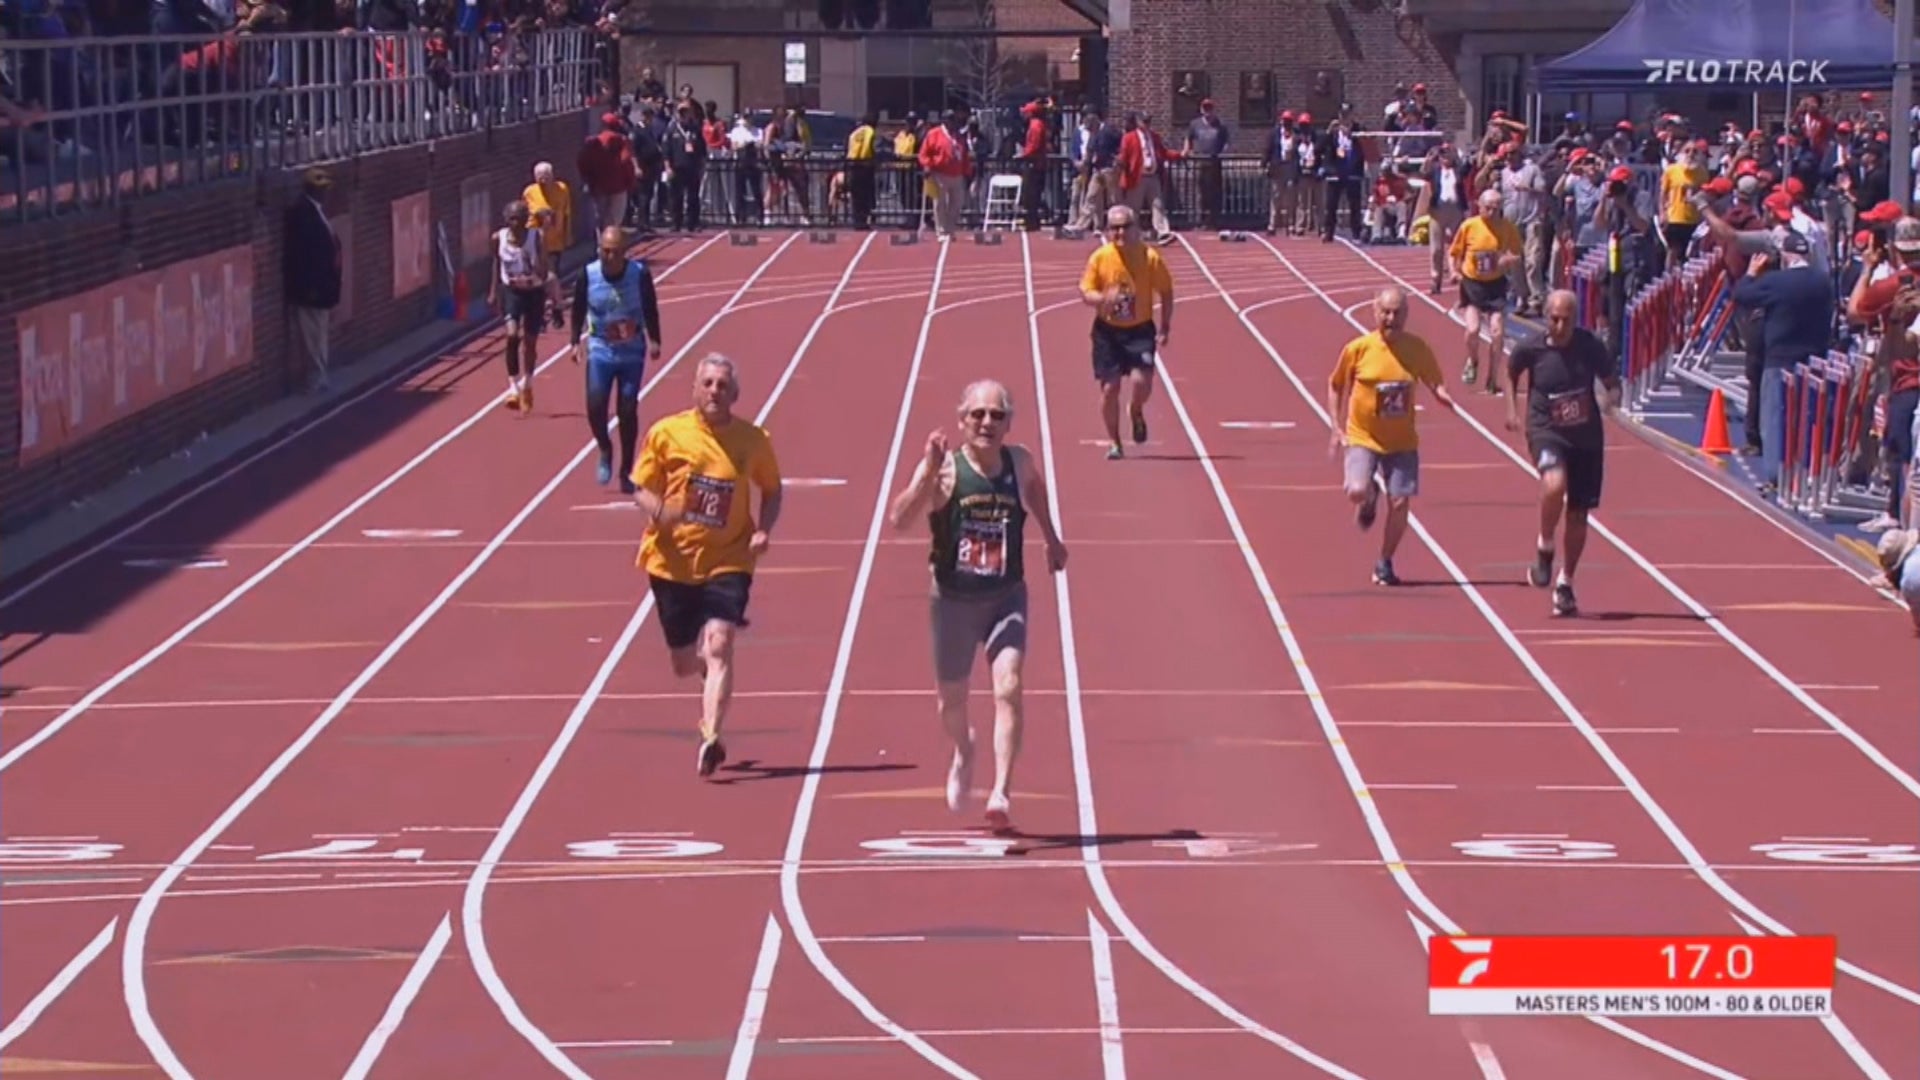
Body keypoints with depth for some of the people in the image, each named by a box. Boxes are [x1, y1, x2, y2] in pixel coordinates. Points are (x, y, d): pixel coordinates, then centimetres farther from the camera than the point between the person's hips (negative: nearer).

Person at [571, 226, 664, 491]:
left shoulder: (640, 274, -11)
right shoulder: (588, 276, -9)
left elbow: (650, 309, 0)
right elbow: (579, 310, 2)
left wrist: (654, 340, -5)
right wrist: (576, 342, -3)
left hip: (632, 353, 0)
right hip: (600, 351, 0)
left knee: (628, 411, 1)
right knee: (595, 405, -13)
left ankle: (626, 471, 14)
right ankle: (605, 450, 16)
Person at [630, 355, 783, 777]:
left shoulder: (753, 440, -1)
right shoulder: (667, 433, -4)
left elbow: (772, 491, 13)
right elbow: (641, 488, 1)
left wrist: (764, 530, -6)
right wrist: (658, 510, -22)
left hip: (727, 561, -1)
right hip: (672, 562, 1)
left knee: (717, 644, -22)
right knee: (686, 663, 10)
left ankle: (711, 738, -26)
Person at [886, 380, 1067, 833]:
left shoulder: (1019, 463, -4)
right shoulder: (944, 469, -15)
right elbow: (899, 519, -30)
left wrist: (1051, 538, 26)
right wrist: (927, 474, -42)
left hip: (1006, 597, 1)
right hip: (954, 599, -1)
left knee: (1008, 688, -19)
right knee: (952, 699, 15)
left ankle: (1001, 792, -21)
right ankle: (963, 754, 49)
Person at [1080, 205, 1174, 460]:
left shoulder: (1150, 257, -7)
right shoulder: (1099, 258, -5)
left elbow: (1166, 292, 3)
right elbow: (1085, 292, -2)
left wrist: (1165, 327, -2)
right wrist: (1103, 299, -24)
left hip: (1140, 330, -1)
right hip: (1107, 330, 1)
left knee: (1141, 382, -17)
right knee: (1109, 387, -1)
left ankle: (1136, 411, 20)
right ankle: (1113, 442, 15)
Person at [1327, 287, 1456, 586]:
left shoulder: (1418, 350, -6)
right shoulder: (1358, 349, -9)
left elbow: (1435, 382, 7)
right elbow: (1335, 386, 4)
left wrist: (1442, 394, -18)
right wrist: (1337, 428, -3)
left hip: (1402, 441, 2)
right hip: (1363, 437, -2)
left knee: (1399, 504, -2)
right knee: (1357, 491, -23)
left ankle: (1385, 564, 19)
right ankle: (1369, 498, 17)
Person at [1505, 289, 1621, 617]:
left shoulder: (1590, 346, -8)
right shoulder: (1531, 351, -9)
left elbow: (1611, 376, 5)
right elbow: (1512, 372, 13)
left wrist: (1613, 394, -16)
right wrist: (1512, 408, 8)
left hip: (1586, 436, 2)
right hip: (1547, 433, -2)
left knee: (1578, 514, 8)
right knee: (1554, 484, -33)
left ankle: (1565, 584, 25)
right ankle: (1544, 548, -7)